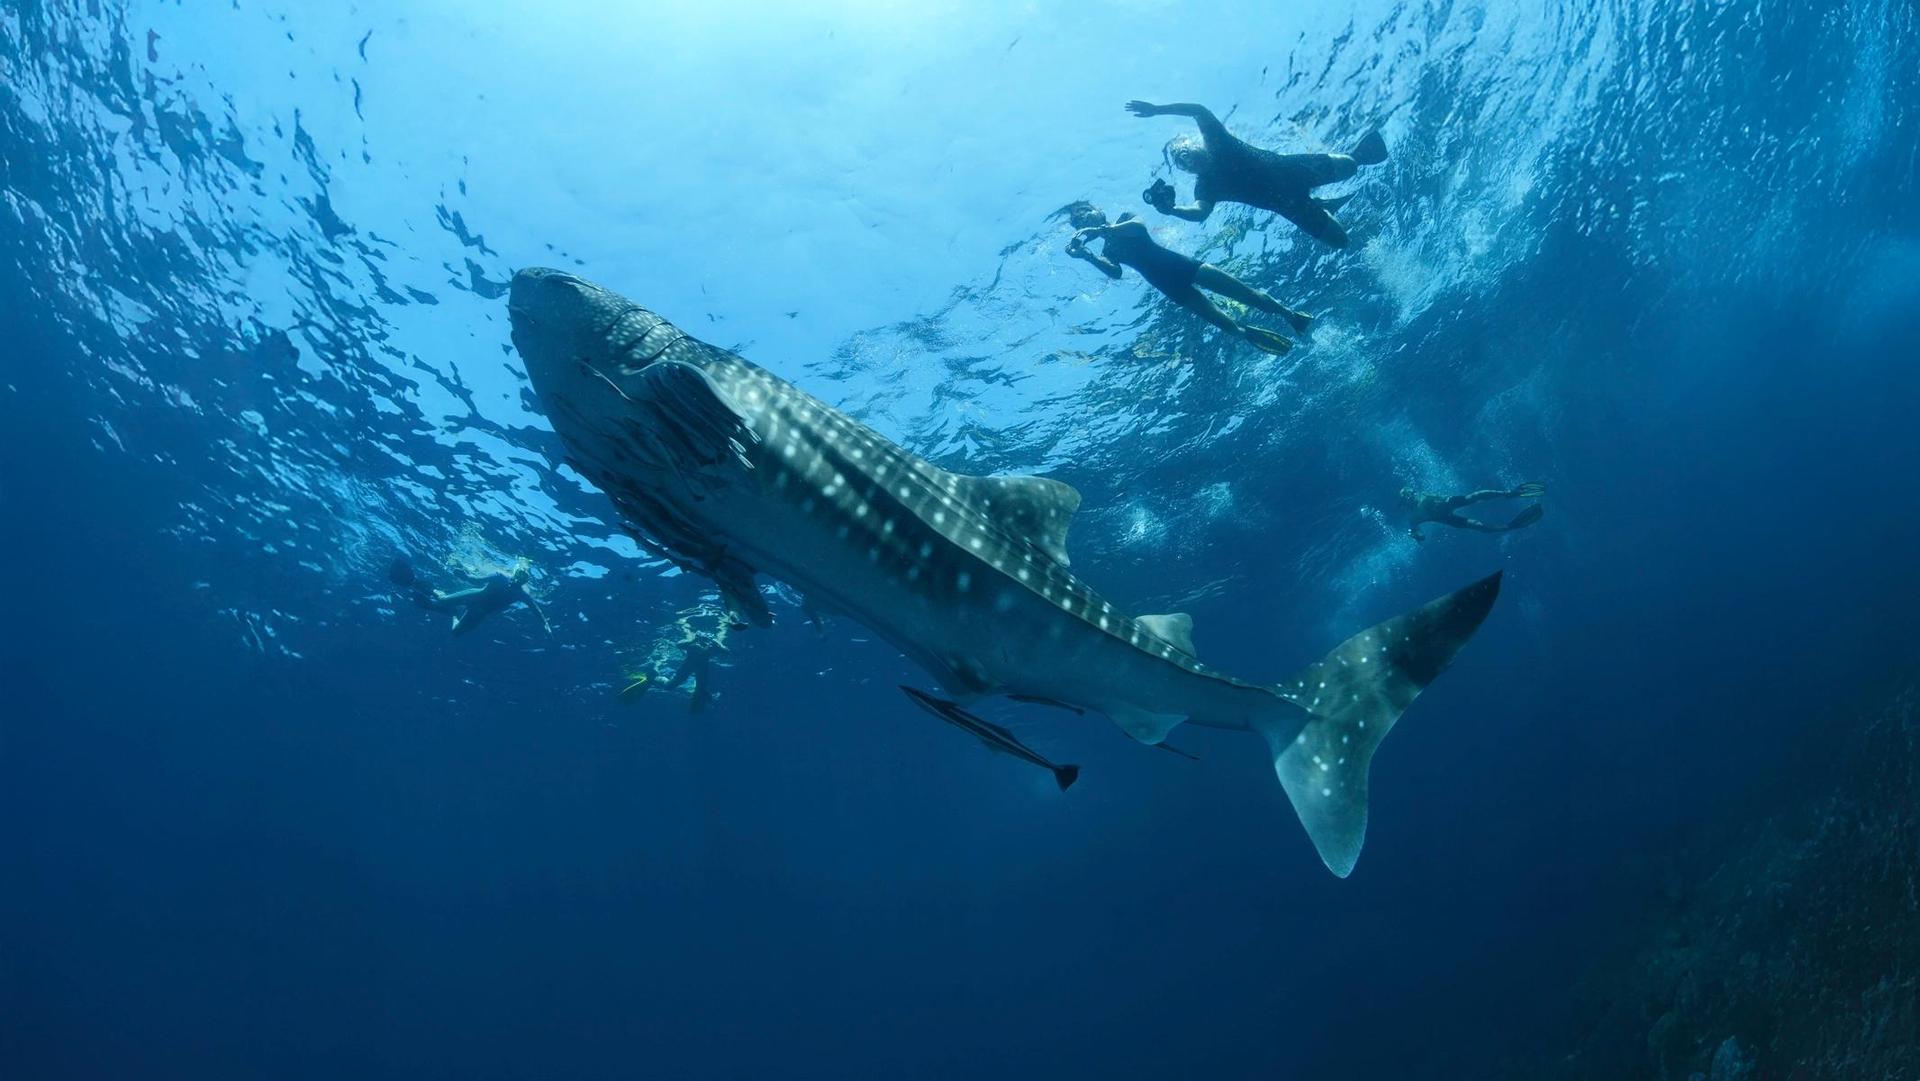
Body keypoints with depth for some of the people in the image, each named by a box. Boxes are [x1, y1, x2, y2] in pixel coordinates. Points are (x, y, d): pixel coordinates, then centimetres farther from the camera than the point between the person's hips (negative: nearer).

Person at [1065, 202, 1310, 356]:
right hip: (1171, 288, 1)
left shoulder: (1124, 220, 11)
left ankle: (1291, 315, 1)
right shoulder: (1107, 251, 12)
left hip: (1181, 264, -1)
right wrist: (1086, 256, -23)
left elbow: (1140, 226, -14)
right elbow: (1115, 272, -11)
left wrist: (1101, 229, -22)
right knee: (1223, 322, -13)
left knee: (1243, 291, -6)